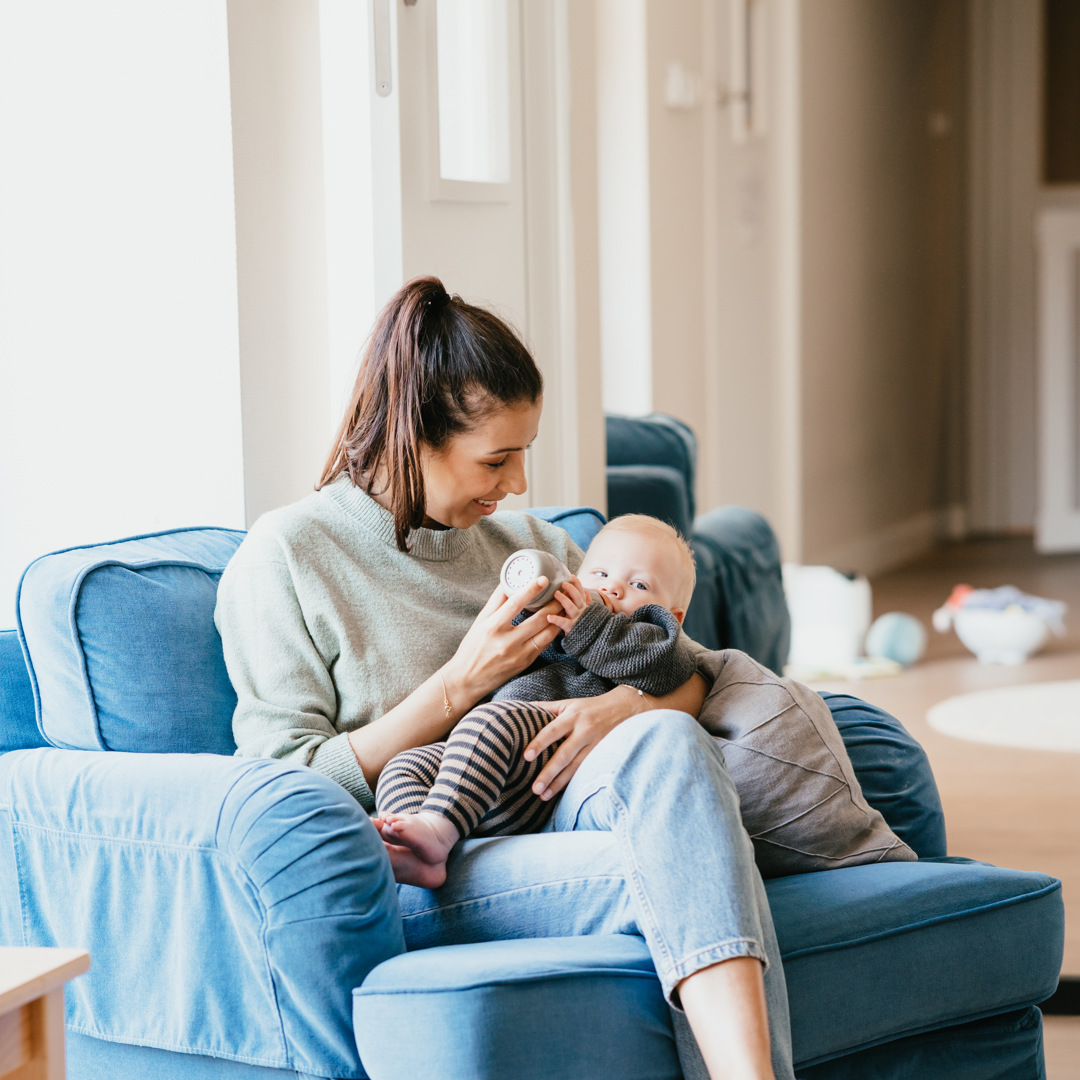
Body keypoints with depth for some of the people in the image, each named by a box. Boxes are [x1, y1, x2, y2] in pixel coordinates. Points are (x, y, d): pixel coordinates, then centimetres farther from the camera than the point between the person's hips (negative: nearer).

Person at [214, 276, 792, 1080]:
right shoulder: (287, 555, 3)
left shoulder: (529, 546, 20)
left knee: (667, 741, -32)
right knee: (673, 874, -34)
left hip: (543, 837, 5)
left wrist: (630, 706, -6)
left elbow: (693, 673, 20)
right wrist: (461, 682, -8)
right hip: (413, 874, -5)